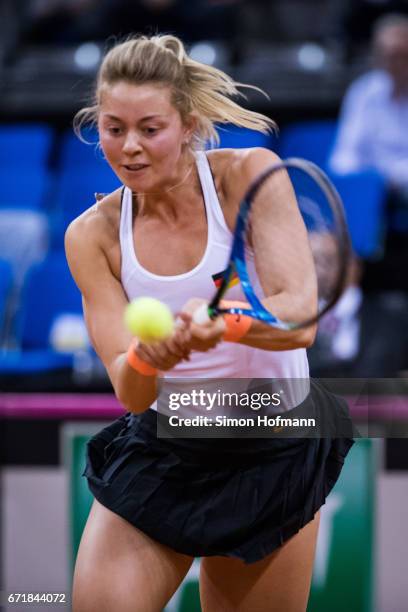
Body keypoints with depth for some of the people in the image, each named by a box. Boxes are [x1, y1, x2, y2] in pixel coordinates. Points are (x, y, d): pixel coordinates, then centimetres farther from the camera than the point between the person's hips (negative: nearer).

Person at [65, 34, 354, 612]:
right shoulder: (93, 235, -6)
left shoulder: (249, 175, -12)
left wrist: (221, 321, -44)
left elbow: (300, 319, -23)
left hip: (273, 457, -1)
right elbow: (129, 392, -12)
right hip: (158, 452, 1)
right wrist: (145, 358, -36)